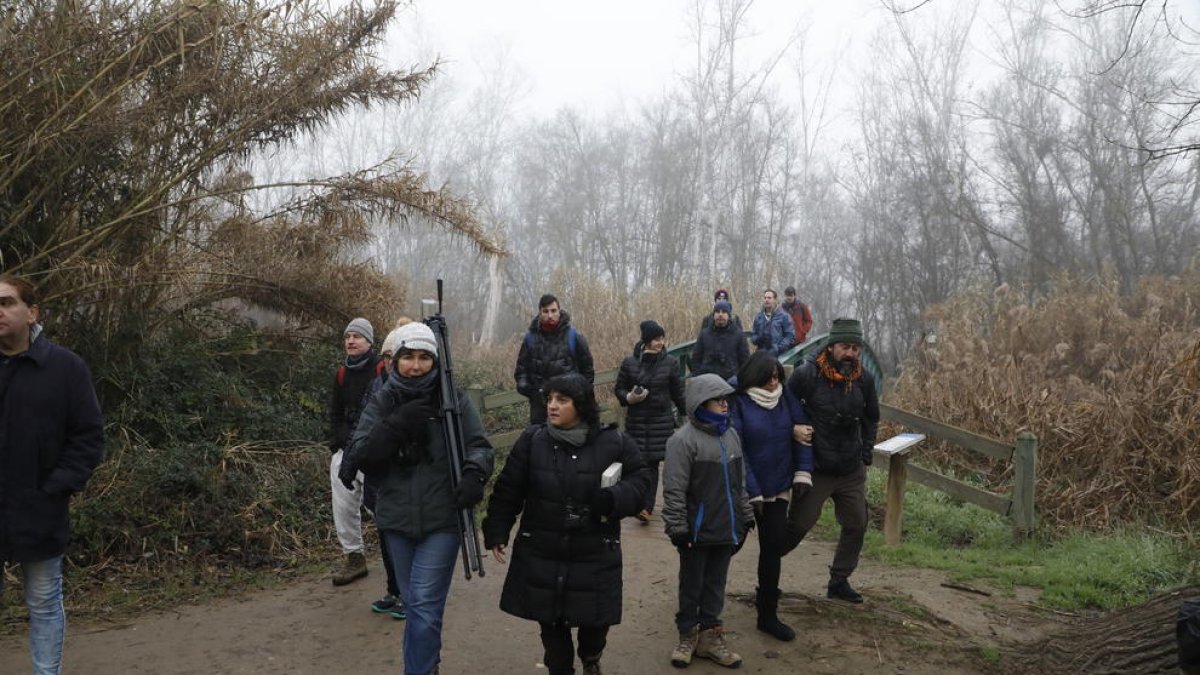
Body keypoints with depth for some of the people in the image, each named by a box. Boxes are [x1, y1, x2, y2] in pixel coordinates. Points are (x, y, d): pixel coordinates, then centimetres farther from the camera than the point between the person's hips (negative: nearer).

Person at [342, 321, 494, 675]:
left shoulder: (454, 399, -4)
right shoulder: (382, 402, 1)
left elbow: (480, 445, -3)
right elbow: (360, 455, -6)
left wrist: (474, 473, -25)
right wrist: (396, 426, -21)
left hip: (442, 517, -3)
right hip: (396, 517, 3)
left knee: (424, 606, -9)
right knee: (414, 602, 18)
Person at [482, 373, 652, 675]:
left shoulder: (614, 442, -8)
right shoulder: (532, 441, -4)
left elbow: (640, 479, 2)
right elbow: (508, 491, 2)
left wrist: (614, 499, -18)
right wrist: (496, 533, 1)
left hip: (595, 556, -1)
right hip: (541, 555, 1)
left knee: (595, 618, 8)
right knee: (550, 622, 10)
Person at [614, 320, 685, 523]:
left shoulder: (670, 363, -1)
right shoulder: (629, 362, -1)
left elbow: (678, 392, 9)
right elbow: (619, 389, 8)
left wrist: (685, 414, 15)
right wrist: (629, 397, -12)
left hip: (662, 420, -1)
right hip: (636, 420, 1)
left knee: (652, 463, -5)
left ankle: (646, 507, -5)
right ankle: (645, 504, 19)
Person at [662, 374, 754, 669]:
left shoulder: (731, 436, 8)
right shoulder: (684, 440, -16)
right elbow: (674, 490, -16)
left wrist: (745, 518, 17)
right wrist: (678, 529, -16)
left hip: (726, 529, 6)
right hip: (698, 531, -6)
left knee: (716, 584, 15)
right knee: (692, 585, 10)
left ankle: (709, 636, 27)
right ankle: (688, 635, 26)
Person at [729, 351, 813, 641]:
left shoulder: (786, 398, -1)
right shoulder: (739, 403, -15)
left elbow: (804, 432, 5)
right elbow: (735, 451, -17)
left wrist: (803, 471, -4)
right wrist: (751, 492, -18)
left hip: (777, 489, 4)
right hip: (743, 491, -4)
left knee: (773, 548, 6)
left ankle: (768, 615, 18)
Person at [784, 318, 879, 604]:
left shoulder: (864, 379, -3)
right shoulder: (807, 375, -17)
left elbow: (871, 418, 14)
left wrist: (866, 453, 9)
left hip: (852, 472, 5)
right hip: (815, 470, -5)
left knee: (856, 527, 12)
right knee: (798, 524, 1)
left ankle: (839, 581, 29)